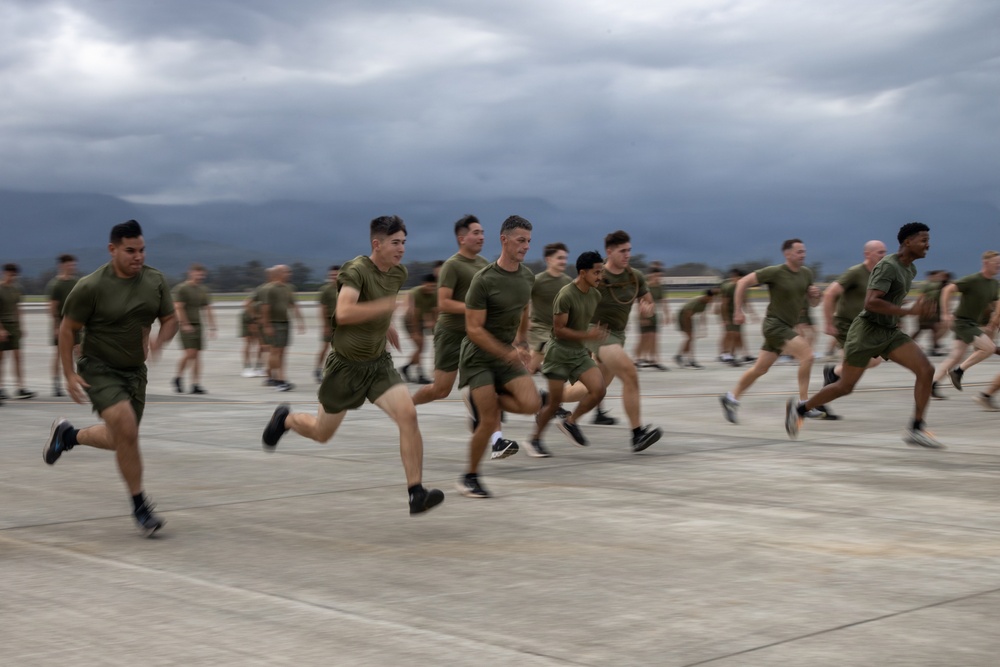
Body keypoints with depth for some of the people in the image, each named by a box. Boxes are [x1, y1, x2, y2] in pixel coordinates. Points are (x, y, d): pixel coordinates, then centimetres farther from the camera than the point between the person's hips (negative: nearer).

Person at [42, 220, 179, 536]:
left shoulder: (156, 281, -3)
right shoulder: (91, 287, -17)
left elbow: (170, 319, 7)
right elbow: (67, 330, -8)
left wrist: (160, 340, -15)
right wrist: (69, 374, -11)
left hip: (135, 370, 6)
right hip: (100, 370, -6)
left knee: (120, 440, 15)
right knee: (126, 429, -23)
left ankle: (68, 435, 45)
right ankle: (139, 505, -9)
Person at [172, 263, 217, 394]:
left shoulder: (203, 290, 14)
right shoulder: (181, 289, -6)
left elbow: (208, 309, 15)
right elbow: (178, 308, -13)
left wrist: (212, 327, 8)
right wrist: (185, 324, -20)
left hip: (197, 325, 6)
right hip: (186, 326, -6)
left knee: (197, 355, 2)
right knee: (190, 353, -14)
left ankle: (195, 385, 3)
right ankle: (178, 377, 7)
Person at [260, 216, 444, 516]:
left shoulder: (399, 273, 0)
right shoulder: (357, 269, -21)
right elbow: (343, 313, -38)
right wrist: (386, 305, -40)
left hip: (378, 362, 4)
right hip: (346, 364, -4)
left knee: (408, 415, -20)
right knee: (321, 433, 13)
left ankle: (416, 493, -19)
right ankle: (286, 419, 47)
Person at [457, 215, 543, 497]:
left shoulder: (527, 276, 2)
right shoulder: (484, 280, -18)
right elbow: (473, 329, -19)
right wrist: (509, 353, -25)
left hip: (508, 353, 6)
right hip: (478, 356, -6)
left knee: (531, 403, -16)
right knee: (489, 421, -10)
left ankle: (482, 401, 11)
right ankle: (470, 477, 11)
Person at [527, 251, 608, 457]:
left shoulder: (595, 295, 3)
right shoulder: (565, 295, -20)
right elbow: (559, 330, -20)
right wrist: (588, 335, -25)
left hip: (580, 351, 7)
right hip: (559, 351, -6)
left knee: (599, 390, -12)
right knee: (554, 402, -2)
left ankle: (570, 422, 11)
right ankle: (535, 440, 18)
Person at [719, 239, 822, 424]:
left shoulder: (806, 273, 7)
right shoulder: (775, 272, -14)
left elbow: (813, 303, 15)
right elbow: (743, 282, -10)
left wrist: (815, 294, -8)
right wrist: (738, 311, -11)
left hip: (787, 327, 8)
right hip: (774, 324, -8)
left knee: (760, 368, 11)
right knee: (806, 354, -21)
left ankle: (731, 398, 24)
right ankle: (803, 404, -16)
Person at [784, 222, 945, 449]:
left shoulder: (910, 269, 10)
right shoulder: (888, 266, -19)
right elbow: (870, 302, -30)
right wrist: (908, 311, -28)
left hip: (890, 333, 8)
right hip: (867, 330, -8)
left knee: (926, 370, -13)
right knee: (845, 386, 3)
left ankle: (916, 430, -9)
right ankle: (799, 408, 26)